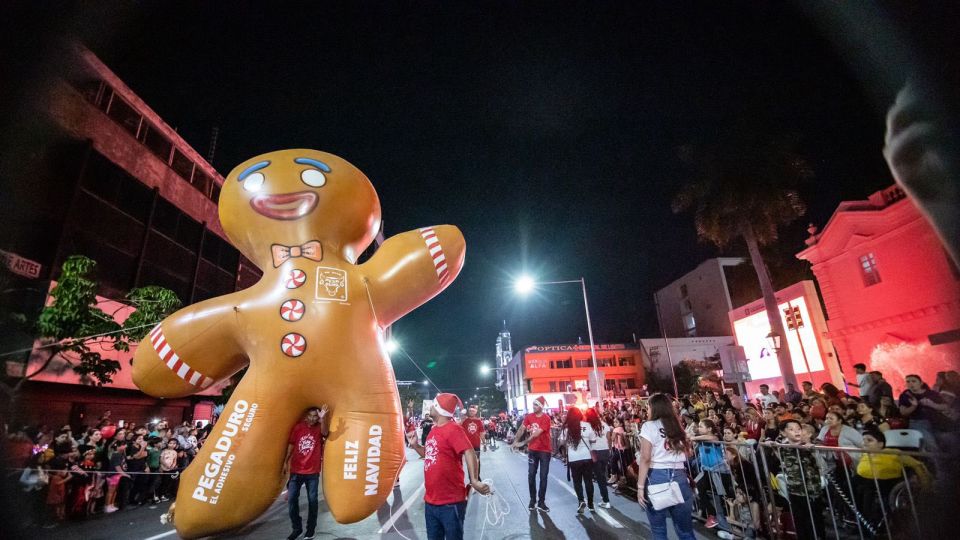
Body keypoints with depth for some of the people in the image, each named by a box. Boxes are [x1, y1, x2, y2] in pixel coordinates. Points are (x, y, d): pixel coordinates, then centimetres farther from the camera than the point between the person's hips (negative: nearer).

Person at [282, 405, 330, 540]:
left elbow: (325, 433, -31)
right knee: (292, 498, 5)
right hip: (296, 470, 2)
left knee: (312, 500, 5)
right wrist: (286, 461, 6)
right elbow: (291, 444, 8)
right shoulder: (298, 427, -1)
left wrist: (323, 419, -49)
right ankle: (297, 528, 23)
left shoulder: (319, 428, -8)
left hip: (313, 472, -2)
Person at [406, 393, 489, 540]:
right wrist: (415, 445, 6)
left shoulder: (453, 429, -18)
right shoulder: (433, 430, 8)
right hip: (430, 501, 8)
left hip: (451, 503, -8)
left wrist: (474, 480, -43)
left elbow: (469, 453, -30)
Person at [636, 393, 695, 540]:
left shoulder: (649, 426, -3)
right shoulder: (677, 426, 14)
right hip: (679, 476, 5)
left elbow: (645, 458, -9)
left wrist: (640, 486, -9)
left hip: (656, 476, -5)